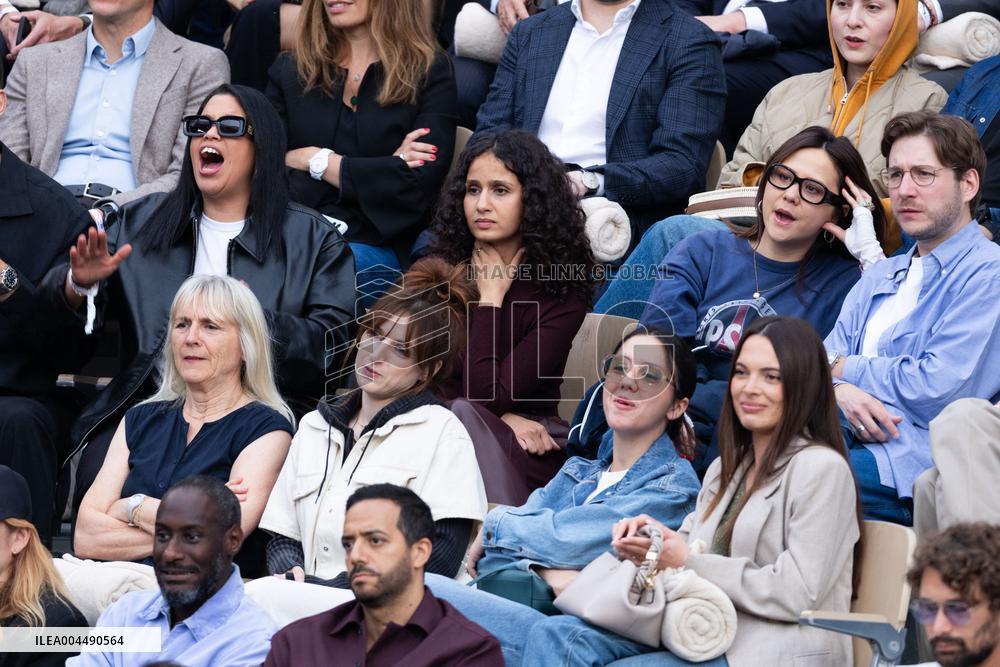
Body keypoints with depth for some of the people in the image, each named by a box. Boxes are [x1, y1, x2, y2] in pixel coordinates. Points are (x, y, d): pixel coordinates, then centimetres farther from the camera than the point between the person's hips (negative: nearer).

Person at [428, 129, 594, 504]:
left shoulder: (564, 292, -7)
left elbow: (486, 394, -16)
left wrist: (490, 297, -11)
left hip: (530, 449, -3)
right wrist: (502, 417, -15)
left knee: (464, 415, -33)